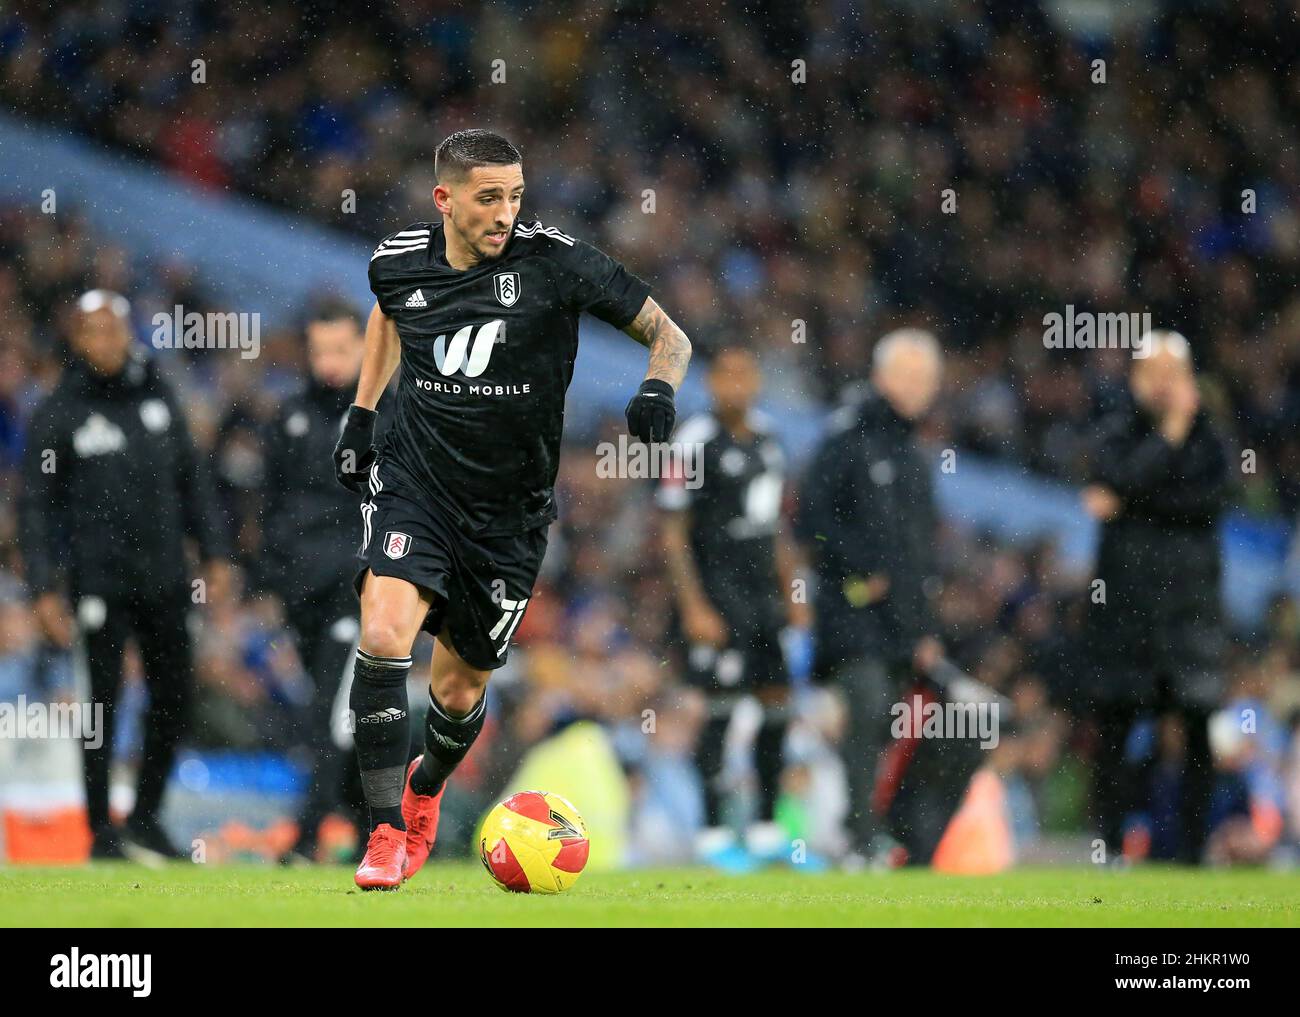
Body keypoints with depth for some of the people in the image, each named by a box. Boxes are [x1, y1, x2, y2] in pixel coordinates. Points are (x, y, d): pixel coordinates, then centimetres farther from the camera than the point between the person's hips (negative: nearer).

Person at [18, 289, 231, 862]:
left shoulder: (157, 395, 8)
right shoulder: (60, 413, -5)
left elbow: (191, 478, 16)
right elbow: (35, 506, -3)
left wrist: (215, 554, 12)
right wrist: (44, 589, -9)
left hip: (164, 578, 4)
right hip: (100, 579, -4)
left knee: (175, 696, 6)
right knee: (105, 701, -3)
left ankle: (145, 819, 20)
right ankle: (101, 832, 5)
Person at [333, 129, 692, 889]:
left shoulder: (555, 262, -15)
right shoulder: (399, 262, -5)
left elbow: (669, 335, -7)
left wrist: (659, 390, -28)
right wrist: (362, 412, 18)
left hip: (510, 510, 0)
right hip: (415, 481, 0)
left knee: (459, 689, 11)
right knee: (384, 635, -25)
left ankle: (424, 789, 46)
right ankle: (386, 834, -17)